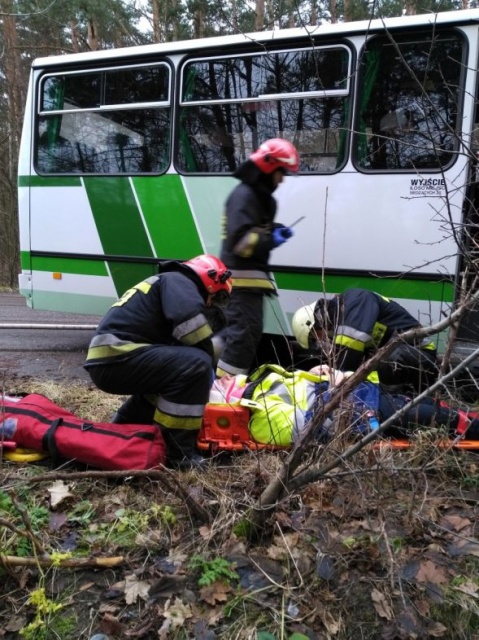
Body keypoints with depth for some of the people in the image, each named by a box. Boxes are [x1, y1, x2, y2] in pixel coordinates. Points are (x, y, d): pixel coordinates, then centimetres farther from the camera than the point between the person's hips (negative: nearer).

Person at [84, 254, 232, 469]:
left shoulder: (165, 285, 30)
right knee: (196, 365, -19)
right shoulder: (178, 282, 1)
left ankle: (122, 430, 30)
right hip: (116, 357, -11)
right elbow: (190, 321, -19)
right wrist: (209, 367, -3)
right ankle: (177, 451, -13)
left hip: (105, 361, 11)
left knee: (165, 368, 31)